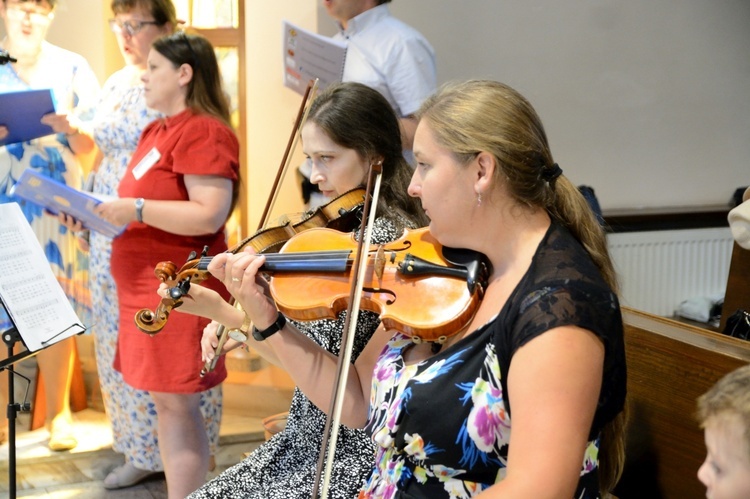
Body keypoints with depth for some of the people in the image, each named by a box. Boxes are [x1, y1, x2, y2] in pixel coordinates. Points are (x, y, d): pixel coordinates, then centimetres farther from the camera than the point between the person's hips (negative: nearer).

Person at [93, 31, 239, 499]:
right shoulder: (158, 131, 16)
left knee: (176, 402, -5)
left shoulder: (203, 132, -15)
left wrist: (134, 208, -22)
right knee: (165, 400, 13)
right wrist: (111, 210, 9)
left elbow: (209, 215, -23)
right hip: (148, 284, 10)